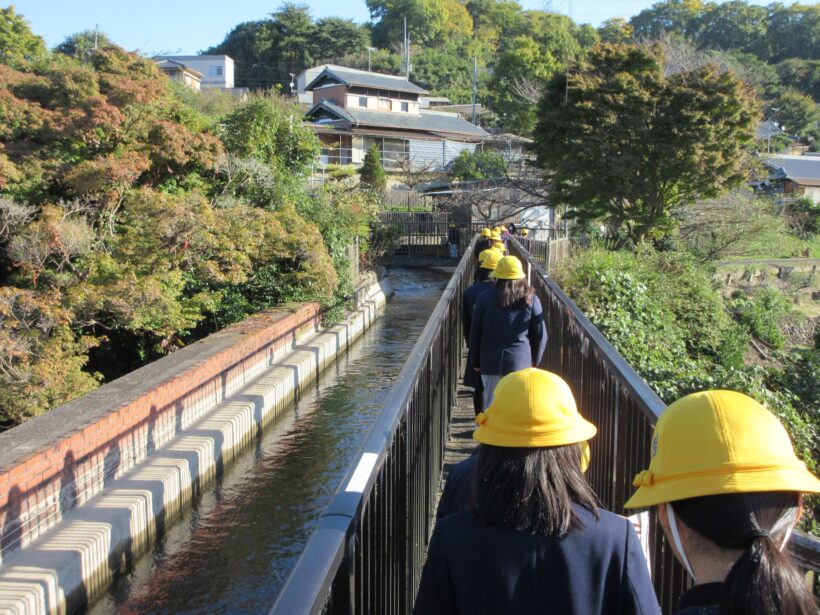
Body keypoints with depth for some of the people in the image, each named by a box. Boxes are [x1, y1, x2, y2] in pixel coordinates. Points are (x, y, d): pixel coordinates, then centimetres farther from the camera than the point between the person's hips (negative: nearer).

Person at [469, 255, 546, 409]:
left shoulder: (484, 298, -3)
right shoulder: (530, 300, -2)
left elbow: (475, 333, 1)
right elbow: (540, 335, 2)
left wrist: (475, 361, 12)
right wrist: (534, 361, 15)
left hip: (491, 362, 0)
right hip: (521, 362, 0)